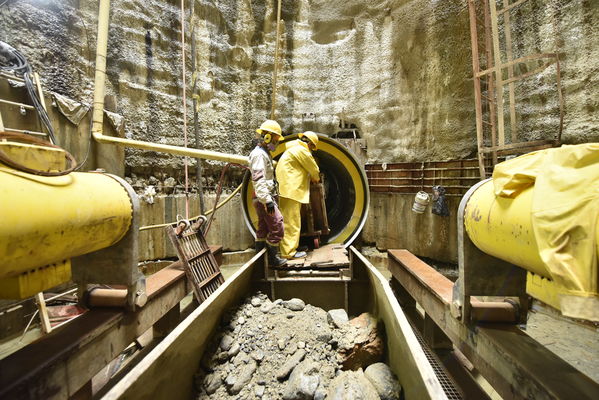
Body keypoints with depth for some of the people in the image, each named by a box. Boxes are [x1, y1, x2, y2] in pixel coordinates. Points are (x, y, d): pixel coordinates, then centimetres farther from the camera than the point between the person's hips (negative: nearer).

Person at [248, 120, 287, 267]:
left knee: (263, 229, 16)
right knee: (277, 228, -5)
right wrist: (268, 200, -28)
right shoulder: (259, 154, -15)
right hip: (264, 199, -11)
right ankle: (272, 258, 9)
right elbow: (258, 180, -24)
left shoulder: (264, 153, 18)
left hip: (263, 199, 11)